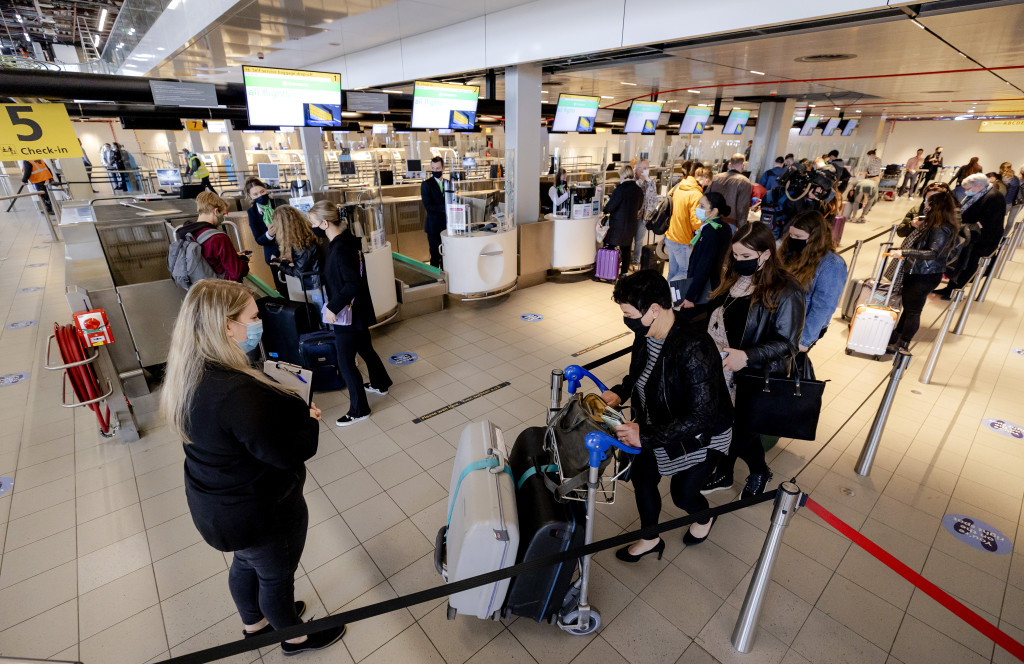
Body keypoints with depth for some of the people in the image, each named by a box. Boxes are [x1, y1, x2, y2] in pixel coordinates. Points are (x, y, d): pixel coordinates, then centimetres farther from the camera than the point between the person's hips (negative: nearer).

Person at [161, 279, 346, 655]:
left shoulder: (190, 375, -9)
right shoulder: (237, 394, -39)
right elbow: (289, 453, -30)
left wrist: (293, 410, -7)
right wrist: (310, 420, -13)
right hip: (260, 511, -8)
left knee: (247, 562, 32)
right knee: (277, 575, 20)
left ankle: (254, 623, 60)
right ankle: (295, 637, 48)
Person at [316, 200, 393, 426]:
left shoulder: (341, 248, -25)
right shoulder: (346, 240, 3)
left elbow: (353, 284, -27)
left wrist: (333, 307, -23)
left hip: (348, 314, -10)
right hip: (357, 310, 10)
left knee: (345, 361, 2)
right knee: (365, 348, 26)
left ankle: (359, 410, 16)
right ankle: (380, 384, 48)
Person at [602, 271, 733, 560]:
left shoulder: (694, 349, -37)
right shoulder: (646, 333, -14)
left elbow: (701, 416, -35)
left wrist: (647, 436, -34)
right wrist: (619, 392, -11)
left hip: (702, 436, -6)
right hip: (660, 425, 7)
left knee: (682, 494, 12)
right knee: (642, 479, 13)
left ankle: (705, 518, 52)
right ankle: (651, 539, 42)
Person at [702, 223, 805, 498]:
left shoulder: (786, 291, -17)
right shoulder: (733, 278, 2)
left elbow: (787, 343, -16)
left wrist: (746, 356, -30)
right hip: (723, 372, 5)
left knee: (742, 431, 10)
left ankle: (760, 473, 42)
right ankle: (723, 474, 42)